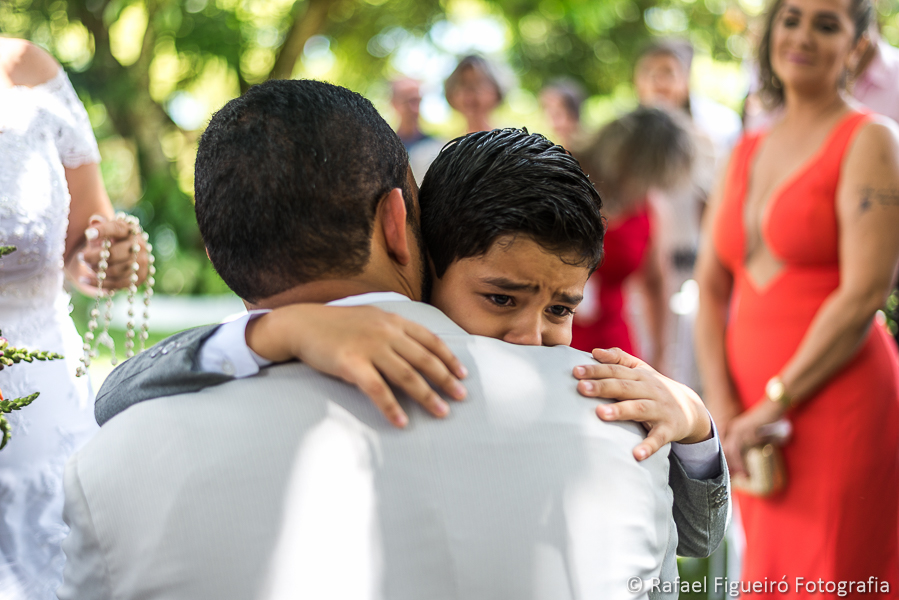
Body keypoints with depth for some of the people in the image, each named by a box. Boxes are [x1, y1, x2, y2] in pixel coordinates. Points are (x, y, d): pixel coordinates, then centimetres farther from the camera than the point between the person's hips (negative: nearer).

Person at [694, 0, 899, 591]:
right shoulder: (747, 152, 14)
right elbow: (711, 285, 11)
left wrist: (773, 403, -12)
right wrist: (722, 403, -2)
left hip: (837, 403, -6)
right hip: (752, 413, 6)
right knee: (766, 576, 11)